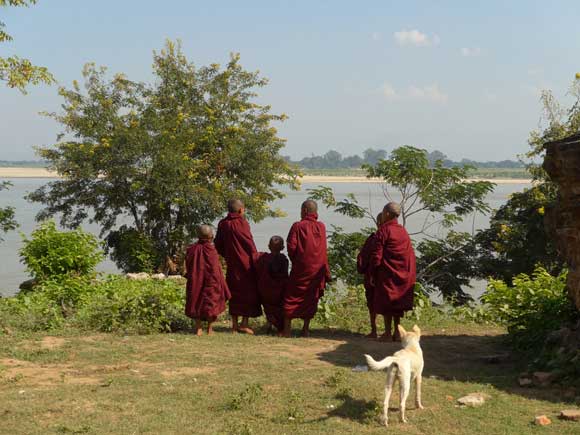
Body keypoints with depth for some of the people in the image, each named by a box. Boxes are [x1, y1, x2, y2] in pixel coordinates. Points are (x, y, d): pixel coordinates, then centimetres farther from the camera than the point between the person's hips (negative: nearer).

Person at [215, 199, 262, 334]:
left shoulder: (222, 224, 5)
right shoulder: (242, 223, -13)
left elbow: (218, 245, 10)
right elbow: (249, 243, -11)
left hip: (231, 263, 6)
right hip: (245, 262, -6)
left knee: (234, 292, 11)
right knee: (249, 291, 2)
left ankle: (234, 324, 13)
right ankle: (244, 323, -3)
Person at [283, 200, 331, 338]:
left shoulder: (298, 226, -10)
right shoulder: (321, 227, 3)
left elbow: (291, 246, -13)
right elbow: (323, 249, 8)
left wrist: (294, 260, 3)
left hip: (300, 268, -3)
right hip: (317, 268, 3)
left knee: (292, 296, 5)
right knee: (311, 297, 12)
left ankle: (287, 329, 1)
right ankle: (306, 329, 14)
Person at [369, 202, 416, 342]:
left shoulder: (383, 230, -11)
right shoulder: (403, 231, 9)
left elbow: (376, 254, -12)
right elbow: (410, 253, 12)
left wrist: (373, 274, -6)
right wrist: (410, 275, 17)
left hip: (387, 273, -6)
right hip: (404, 275, 6)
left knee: (386, 303, 1)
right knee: (398, 302, 12)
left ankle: (388, 333, 2)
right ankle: (397, 332, 14)